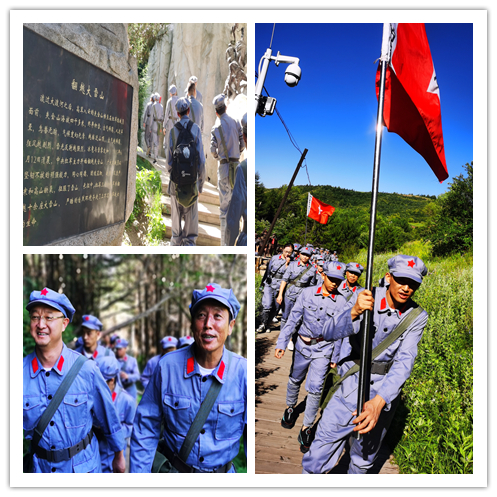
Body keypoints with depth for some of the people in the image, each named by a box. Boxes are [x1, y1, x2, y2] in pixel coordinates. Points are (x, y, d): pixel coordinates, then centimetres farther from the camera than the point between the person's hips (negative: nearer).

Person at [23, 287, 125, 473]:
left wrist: (118, 456, 5)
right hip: (39, 466, 1)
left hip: (83, 464, -1)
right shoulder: (21, 372, -11)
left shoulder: (86, 369, -15)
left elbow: (108, 416, -4)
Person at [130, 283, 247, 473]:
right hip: (175, 469, 0)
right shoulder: (168, 366, -16)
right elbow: (145, 428, -8)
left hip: (223, 471, 1)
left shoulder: (243, 372, -17)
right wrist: (139, 472, -10)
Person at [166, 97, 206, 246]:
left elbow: (169, 158, 0)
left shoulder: (173, 131, -3)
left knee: (176, 213, 14)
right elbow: (201, 159, -7)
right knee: (191, 215, 6)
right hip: (192, 180, -1)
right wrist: (201, 182, 2)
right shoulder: (196, 129, -6)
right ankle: (190, 242, 5)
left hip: (176, 179, 2)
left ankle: (176, 241, 25)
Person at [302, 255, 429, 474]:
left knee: (363, 461, 18)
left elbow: (405, 361, -17)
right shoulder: (366, 298, -11)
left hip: (386, 392, 2)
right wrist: (354, 312, -46)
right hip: (351, 385, -2)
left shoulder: (417, 317, -7)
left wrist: (378, 402, -32)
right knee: (318, 461, -3)